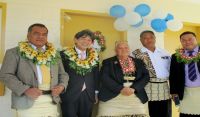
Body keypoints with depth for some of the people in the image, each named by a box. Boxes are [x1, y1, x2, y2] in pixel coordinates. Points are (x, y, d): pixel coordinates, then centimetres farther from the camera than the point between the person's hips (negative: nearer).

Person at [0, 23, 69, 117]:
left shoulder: (54, 54, 12)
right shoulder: (15, 52, 1)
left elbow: (63, 74, 17)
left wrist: (62, 85, -4)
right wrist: (25, 89, -17)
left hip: (51, 102, 4)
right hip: (27, 102, -3)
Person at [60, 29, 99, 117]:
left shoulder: (94, 56, 8)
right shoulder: (65, 54, -5)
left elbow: (96, 76, 12)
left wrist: (96, 92, 11)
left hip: (88, 95, 4)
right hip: (69, 95, -4)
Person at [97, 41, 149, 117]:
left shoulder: (138, 62, 14)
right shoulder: (108, 62, 7)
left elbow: (145, 76, 5)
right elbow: (104, 78, -5)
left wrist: (133, 88, -11)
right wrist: (120, 89, -16)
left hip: (137, 98, 2)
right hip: (112, 99, -2)